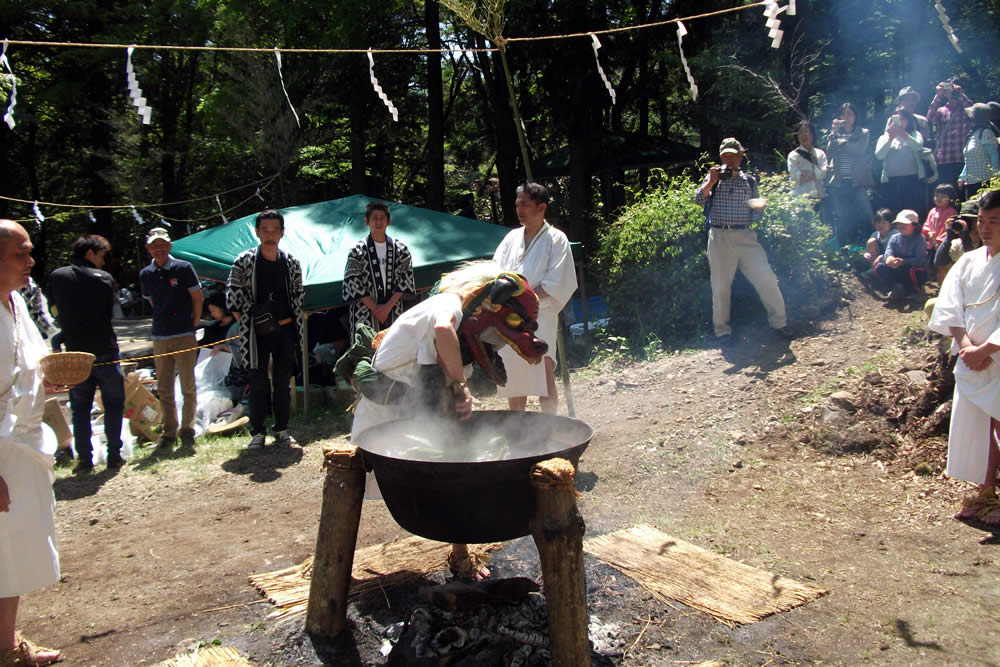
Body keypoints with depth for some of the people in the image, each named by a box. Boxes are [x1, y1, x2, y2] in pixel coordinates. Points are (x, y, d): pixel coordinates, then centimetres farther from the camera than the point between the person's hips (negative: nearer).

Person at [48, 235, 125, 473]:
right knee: (113, 404, 9)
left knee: (80, 409, 9)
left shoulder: (57, 277, 1)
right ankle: (114, 456, 8)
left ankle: (84, 460, 9)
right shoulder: (104, 278, -5)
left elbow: (56, 312, 8)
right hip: (105, 352, -2)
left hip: (75, 353, 2)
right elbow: (109, 313, 4)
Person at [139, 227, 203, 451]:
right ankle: (169, 433, 16)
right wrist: (164, 323, 14)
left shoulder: (183, 268, -4)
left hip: (185, 336, -4)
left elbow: (198, 299, 1)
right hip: (160, 338, 4)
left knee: (188, 387, -1)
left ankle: (187, 432, 7)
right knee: (164, 389, 7)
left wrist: (192, 325, 1)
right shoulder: (145, 275, 9)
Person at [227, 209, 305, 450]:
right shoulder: (245, 261, -3)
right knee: (257, 382, 2)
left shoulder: (291, 262, 5)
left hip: (285, 329, 2)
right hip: (257, 332, -2)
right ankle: (258, 432, 11)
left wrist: (295, 321, 6)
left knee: (283, 381, 8)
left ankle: (281, 429, 18)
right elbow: (232, 295, -1)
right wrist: (246, 323, -3)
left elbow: (298, 295, 13)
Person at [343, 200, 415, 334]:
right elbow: (352, 282, -4)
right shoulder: (357, 250, -3)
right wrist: (375, 308, -8)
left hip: (393, 310, 2)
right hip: (365, 312, -2)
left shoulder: (400, 248, 3)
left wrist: (388, 307, -7)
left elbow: (405, 279, 2)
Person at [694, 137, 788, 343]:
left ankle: (779, 322, 13)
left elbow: (755, 217, 11)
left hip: (745, 237, 1)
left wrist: (759, 207, -10)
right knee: (720, 286, 3)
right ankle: (722, 330, 16)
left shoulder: (749, 180, 13)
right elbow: (698, 200, -4)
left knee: (766, 279, -3)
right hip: (719, 237, -1)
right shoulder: (714, 176, 10)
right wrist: (711, 182, -15)